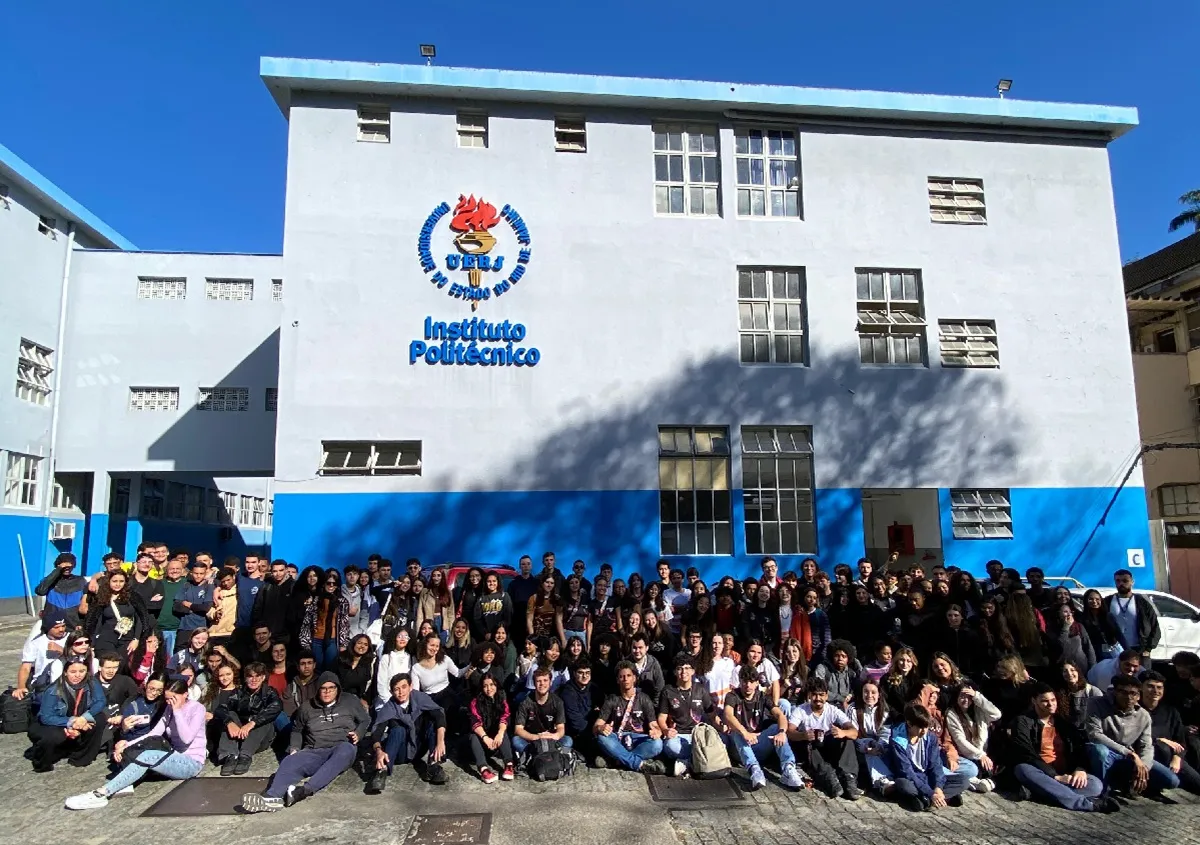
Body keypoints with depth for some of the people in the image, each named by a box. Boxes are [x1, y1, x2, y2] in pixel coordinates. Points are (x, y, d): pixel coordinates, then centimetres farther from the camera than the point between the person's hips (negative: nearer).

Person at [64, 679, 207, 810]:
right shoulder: (170, 708, 9)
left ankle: (101, 794, -29)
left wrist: (177, 711, -22)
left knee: (146, 757, -28)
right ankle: (125, 785, -28)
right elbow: (154, 734, 0)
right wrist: (127, 745, -14)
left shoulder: (197, 709, -12)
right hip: (175, 759, 7)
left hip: (191, 763, -7)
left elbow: (186, 738, -24)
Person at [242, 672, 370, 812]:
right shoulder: (307, 708, 16)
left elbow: (365, 721, 19)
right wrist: (294, 748, 13)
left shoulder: (351, 702, 11)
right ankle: (272, 797, -60)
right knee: (289, 762, -30)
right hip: (314, 752, 3)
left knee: (345, 749, -40)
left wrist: (358, 734, -1)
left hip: (342, 749, -2)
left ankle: (306, 789, -54)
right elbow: (297, 730, 30)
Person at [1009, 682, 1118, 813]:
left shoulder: (1063, 721, 17)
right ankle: (1087, 803, -38)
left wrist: (1080, 769, -14)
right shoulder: (1023, 721, 1)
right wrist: (1054, 776, -19)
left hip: (1065, 775, 4)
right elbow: (1026, 754, -11)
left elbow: (1080, 747, 7)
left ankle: (1036, 791, -33)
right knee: (1023, 769, -38)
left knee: (1096, 785, -23)